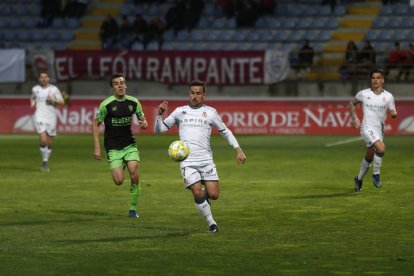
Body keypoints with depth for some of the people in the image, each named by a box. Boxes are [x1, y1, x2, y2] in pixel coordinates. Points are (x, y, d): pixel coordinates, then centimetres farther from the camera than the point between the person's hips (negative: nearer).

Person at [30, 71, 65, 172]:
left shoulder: (54, 89, 0)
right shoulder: (35, 89, 5)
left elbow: (62, 102, 1)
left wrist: (53, 100, -17)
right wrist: (32, 103, 3)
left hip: (51, 117, 1)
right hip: (40, 117, -1)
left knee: (49, 142, 8)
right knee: (43, 140, -17)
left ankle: (46, 162, 25)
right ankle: (44, 161, 0)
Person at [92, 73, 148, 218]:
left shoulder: (133, 102, 0)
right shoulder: (106, 104, -10)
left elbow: (142, 119, 13)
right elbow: (96, 124, -2)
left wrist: (144, 123, -13)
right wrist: (97, 147, -7)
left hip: (129, 145, 2)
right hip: (113, 148, -2)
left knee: (135, 176, -13)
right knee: (119, 181, -11)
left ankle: (133, 209, 4)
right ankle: (119, 167, 28)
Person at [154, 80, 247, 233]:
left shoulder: (210, 112, 8)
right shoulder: (180, 111, 10)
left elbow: (225, 131, 16)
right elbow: (159, 129, 12)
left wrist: (238, 150, 7)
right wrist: (160, 114, -7)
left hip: (206, 160, 0)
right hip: (187, 161, 0)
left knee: (213, 195, -7)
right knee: (198, 194, -14)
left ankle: (205, 194, 29)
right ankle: (211, 223, 4)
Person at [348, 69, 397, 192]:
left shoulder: (388, 96, 0)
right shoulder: (363, 94, -3)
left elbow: (393, 112, 3)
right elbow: (352, 103, 14)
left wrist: (394, 113, -22)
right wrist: (354, 118, 2)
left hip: (379, 130, 4)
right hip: (367, 128, -4)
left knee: (369, 157, 16)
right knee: (381, 148, -27)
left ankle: (359, 179, 38)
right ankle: (376, 174, -9)